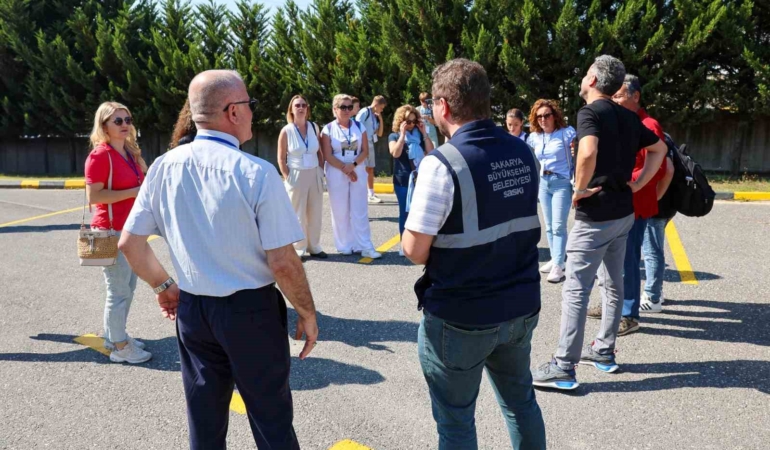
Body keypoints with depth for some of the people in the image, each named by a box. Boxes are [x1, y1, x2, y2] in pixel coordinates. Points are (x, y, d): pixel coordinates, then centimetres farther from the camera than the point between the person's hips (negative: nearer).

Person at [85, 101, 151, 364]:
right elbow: (93, 196, -19)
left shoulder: (131, 153, 12)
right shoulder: (100, 155, -13)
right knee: (119, 292, -1)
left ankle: (115, 336, 29)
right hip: (112, 232, -9)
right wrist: (134, 192, -21)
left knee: (128, 288, 16)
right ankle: (119, 347, 10)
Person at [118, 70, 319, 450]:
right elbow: (282, 263, -18)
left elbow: (129, 244, 3)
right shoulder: (256, 173, -19)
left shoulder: (164, 167, -4)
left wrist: (163, 286, 19)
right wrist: (307, 314, -4)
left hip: (191, 309, 5)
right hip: (251, 310, -5)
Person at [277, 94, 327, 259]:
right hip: (296, 175, -3)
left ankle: (314, 247, 20)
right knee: (298, 214, 4)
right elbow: (281, 158, -4)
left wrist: (321, 172, 3)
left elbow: (320, 153, 11)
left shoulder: (314, 127, 4)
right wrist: (287, 178, -10)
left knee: (315, 213, 9)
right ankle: (298, 249, 12)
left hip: (315, 174, 4)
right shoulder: (286, 131, -7)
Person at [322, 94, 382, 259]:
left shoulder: (359, 127, 6)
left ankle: (365, 246, 3)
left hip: (358, 172, 2)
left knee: (360, 210, 1)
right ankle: (345, 245, 13)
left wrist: (353, 165, -14)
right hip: (337, 174, -2)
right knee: (341, 211, 3)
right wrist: (345, 169, -13)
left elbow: (365, 151, 2)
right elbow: (328, 156, -8)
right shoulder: (328, 129, -2)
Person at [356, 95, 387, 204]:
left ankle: (371, 195, 16)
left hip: (370, 144, 8)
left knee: (370, 170, 10)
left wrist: (380, 119, 7)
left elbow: (380, 134, 16)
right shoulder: (364, 112, -9)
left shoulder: (375, 116, 15)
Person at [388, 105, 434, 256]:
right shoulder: (394, 136, 2)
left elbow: (430, 152, 0)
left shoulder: (419, 136, 11)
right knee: (405, 212, 1)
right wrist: (402, 134, -15)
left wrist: (424, 133, -4)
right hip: (403, 181, -3)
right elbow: (395, 153, -17)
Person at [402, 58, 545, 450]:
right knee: (521, 401, 25)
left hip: (460, 317, -6)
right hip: (521, 306, 7)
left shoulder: (442, 163, -20)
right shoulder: (522, 153, 1)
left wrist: (411, 232, 3)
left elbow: (416, 252, -19)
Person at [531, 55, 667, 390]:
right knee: (613, 284, 16)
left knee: (575, 290, -4)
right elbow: (659, 149, 21)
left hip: (595, 215, -8)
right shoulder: (628, 117, 11)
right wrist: (637, 184, 12)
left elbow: (588, 152, -34)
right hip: (623, 212, 9)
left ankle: (563, 368, -1)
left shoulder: (589, 112, -14)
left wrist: (580, 189, -19)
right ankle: (604, 351, 28)